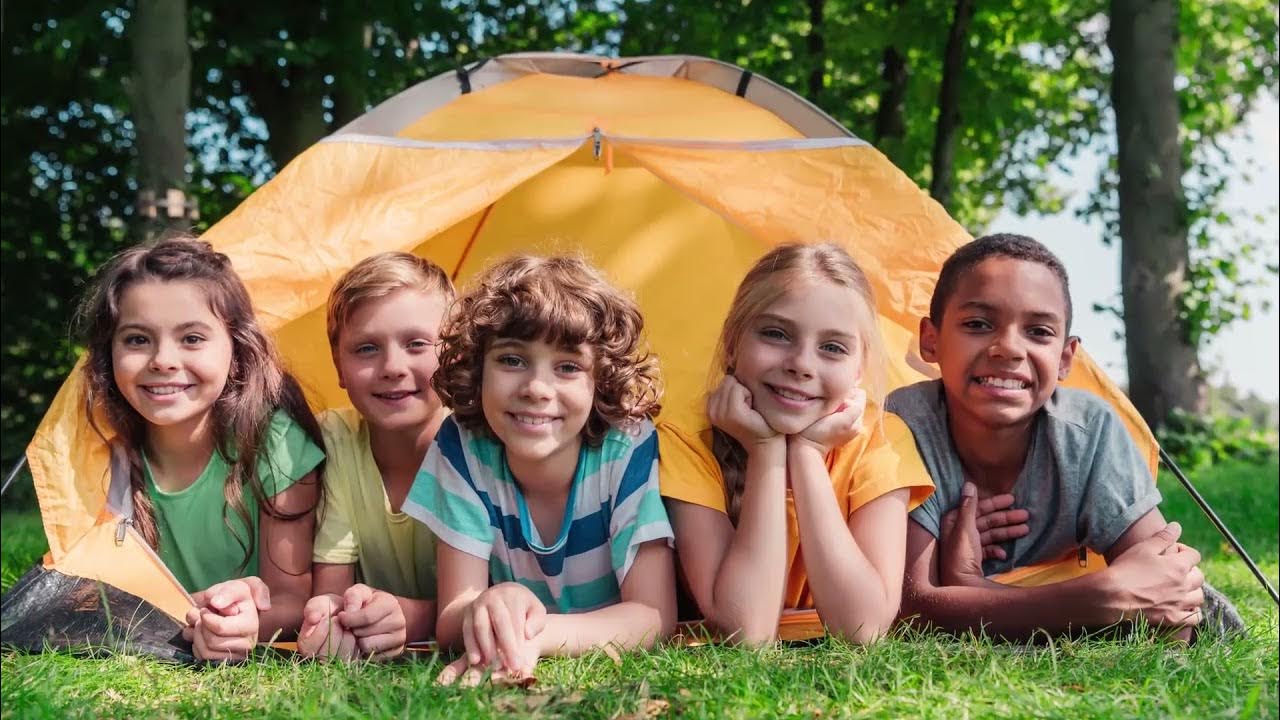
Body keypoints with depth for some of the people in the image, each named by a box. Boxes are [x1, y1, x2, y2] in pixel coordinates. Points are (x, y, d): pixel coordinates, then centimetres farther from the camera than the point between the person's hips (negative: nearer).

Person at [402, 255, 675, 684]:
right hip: (505, 679, 1)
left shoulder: (631, 448, -16)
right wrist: (485, 611, -36)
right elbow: (450, 622, -13)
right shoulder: (461, 447, -11)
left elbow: (655, 616, -18)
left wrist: (532, 636, -35)